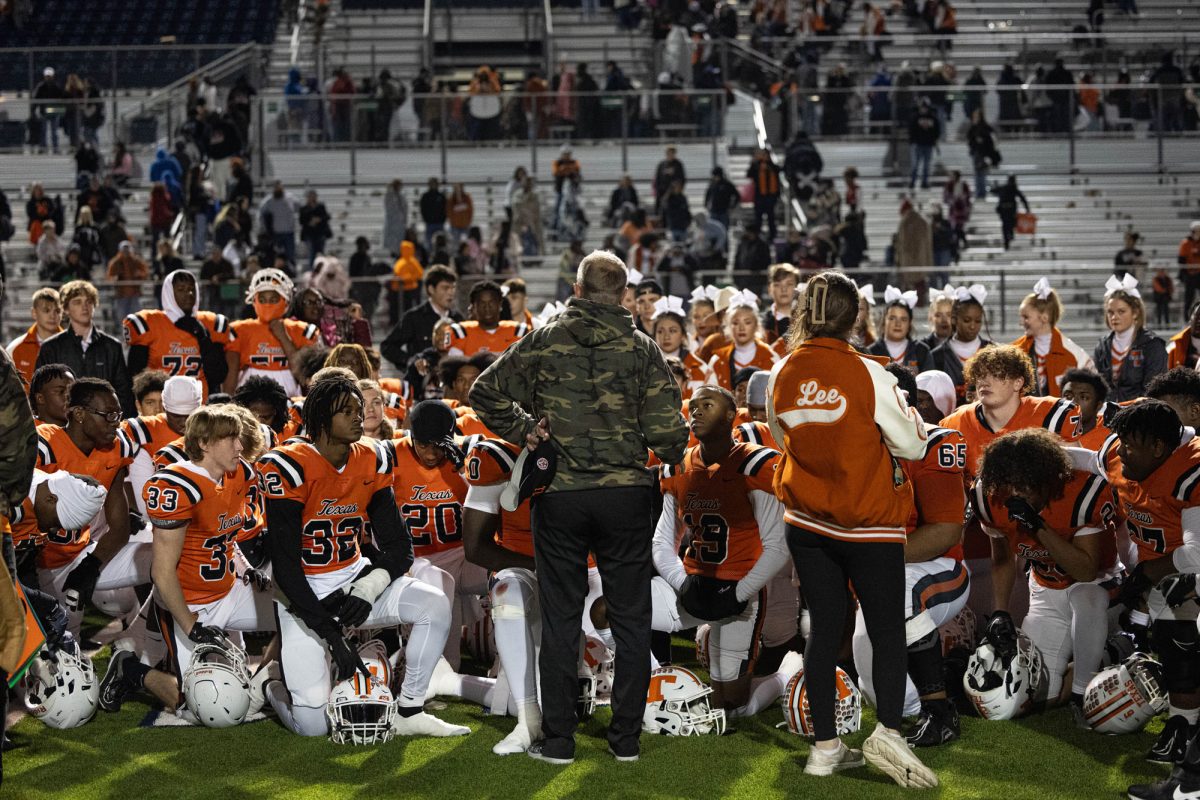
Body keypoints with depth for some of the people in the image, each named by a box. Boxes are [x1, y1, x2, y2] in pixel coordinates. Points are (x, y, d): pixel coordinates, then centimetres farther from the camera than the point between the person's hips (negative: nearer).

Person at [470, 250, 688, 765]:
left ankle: (557, 739, 9)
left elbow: (485, 392, 2)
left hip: (558, 495, 0)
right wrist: (670, 458, 14)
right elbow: (667, 428, -6)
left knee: (559, 620, 7)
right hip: (626, 492, 0)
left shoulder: (542, 342, 1)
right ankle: (626, 738, 11)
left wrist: (523, 431, 11)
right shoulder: (641, 348, -1)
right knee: (630, 619, 9)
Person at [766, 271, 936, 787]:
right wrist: (907, 414, 9)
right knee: (888, 630, 4)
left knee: (824, 629, 10)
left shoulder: (783, 374, -2)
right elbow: (911, 445, -9)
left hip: (806, 523, 4)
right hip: (869, 523, -4)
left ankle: (825, 746, 11)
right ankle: (887, 730, -14)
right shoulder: (867, 373, -16)